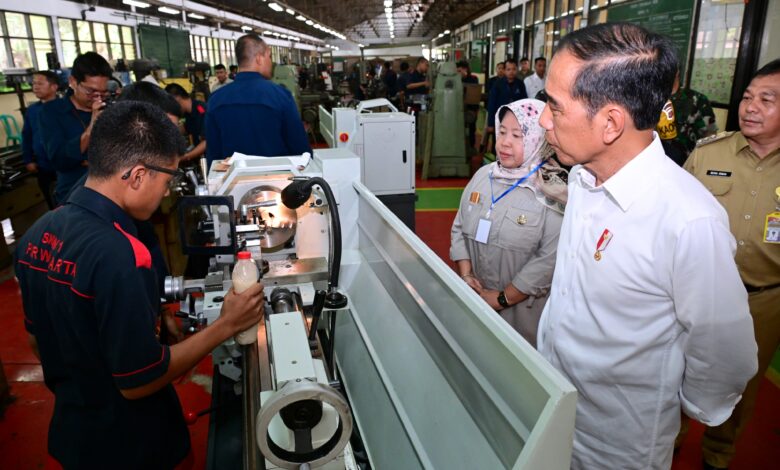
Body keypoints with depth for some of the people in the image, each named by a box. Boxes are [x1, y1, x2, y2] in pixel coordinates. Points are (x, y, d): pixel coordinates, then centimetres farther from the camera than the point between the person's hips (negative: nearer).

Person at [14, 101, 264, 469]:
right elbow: (139, 381, -26)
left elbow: (38, 339, 6)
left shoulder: (38, 232, -6)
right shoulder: (117, 255, -33)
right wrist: (226, 325, -20)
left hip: (69, 426, 7)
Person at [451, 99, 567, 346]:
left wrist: (502, 298, -17)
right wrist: (465, 275, -6)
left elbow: (549, 261, -21)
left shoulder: (553, 194, -16)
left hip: (522, 310, -5)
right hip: (474, 301, 5)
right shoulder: (483, 175, 1)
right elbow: (460, 229, 5)